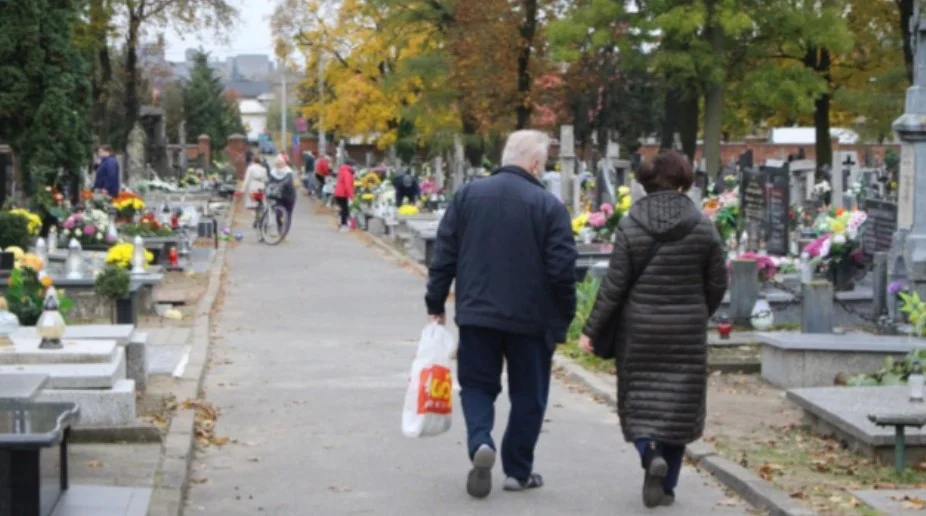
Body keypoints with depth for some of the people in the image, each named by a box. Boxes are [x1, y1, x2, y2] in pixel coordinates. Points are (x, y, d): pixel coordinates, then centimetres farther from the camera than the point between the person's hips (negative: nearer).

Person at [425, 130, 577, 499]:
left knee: (477, 385, 14)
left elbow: (443, 255, 3)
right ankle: (518, 470, 17)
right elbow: (562, 270, -10)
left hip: (476, 313, 2)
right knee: (527, 395, 12)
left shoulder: (468, 195, 2)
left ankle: (480, 443, -11)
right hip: (531, 317, -2)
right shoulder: (548, 205, -8)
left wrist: (435, 305, 10)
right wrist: (564, 317, 2)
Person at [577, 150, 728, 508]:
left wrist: (592, 330, -1)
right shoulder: (702, 226, -3)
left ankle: (651, 453, -15)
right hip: (686, 331, 1)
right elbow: (717, 284, 3)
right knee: (679, 404, 9)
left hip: (640, 330, -1)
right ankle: (666, 486, 12)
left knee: (639, 400, 12)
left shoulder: (630, 226, -6)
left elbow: (613, 286, -8)